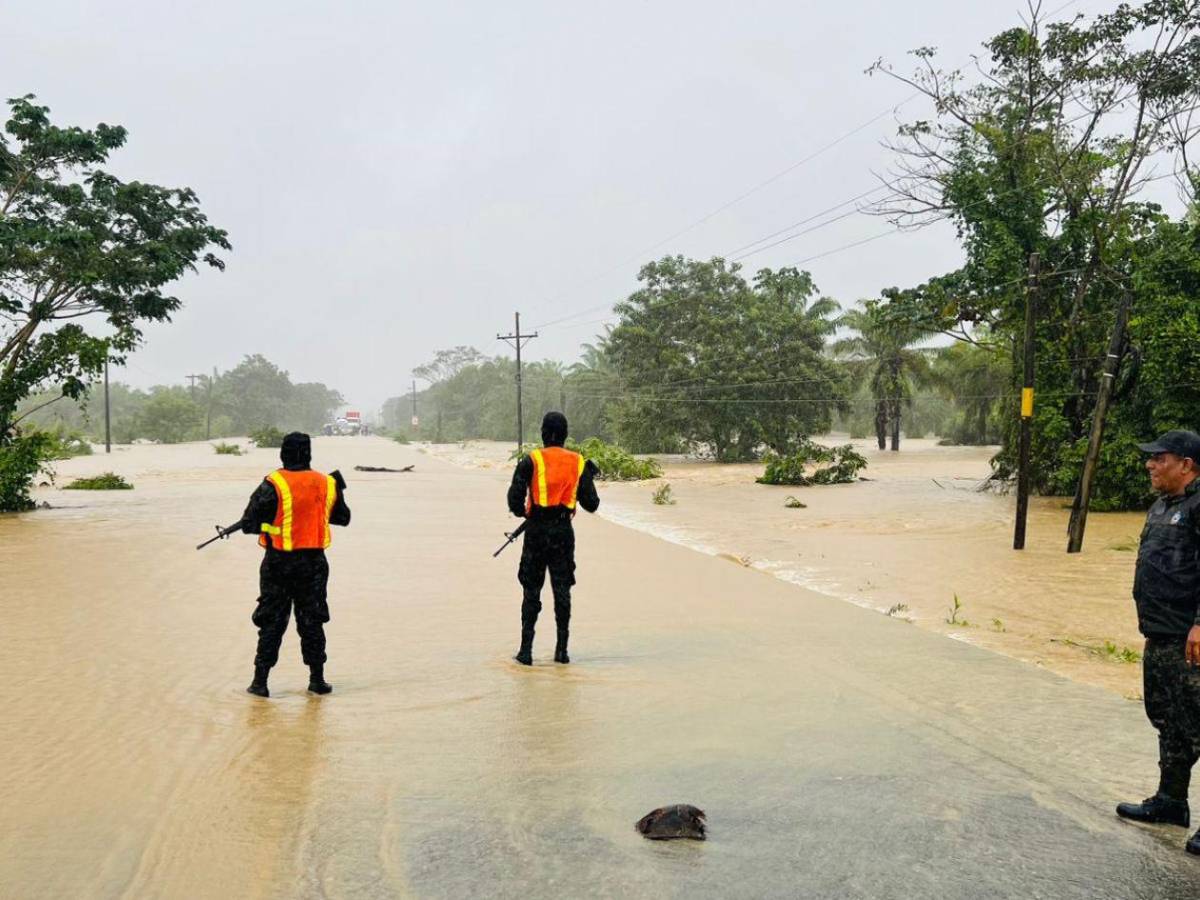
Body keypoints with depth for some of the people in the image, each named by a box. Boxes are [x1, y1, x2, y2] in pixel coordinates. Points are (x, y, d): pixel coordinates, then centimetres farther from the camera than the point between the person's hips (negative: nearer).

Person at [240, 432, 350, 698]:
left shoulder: (273, 485, -12)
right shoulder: (327, 484, 0)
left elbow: (249, 524, -11)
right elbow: (343, 518, 14)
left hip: (279, 563, -3)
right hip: (314, 562, 3)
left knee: (272, 622, 6)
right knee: (312, 621, 12)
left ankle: (260, 680, 6)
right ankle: (317, 680, 16)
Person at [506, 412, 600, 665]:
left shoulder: (531, 461, -6)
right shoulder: (578, 463, 3)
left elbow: (514, 498, -11)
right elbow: (591, 504, 4)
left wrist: (521, 511, 11)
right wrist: (589, 478, 21)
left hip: (537, 531, -2)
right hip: (564, 532, 2)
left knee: (532, 591, 6)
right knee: (562, 590, 9)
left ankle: (526, 650, 4)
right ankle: (562, 650, 10)